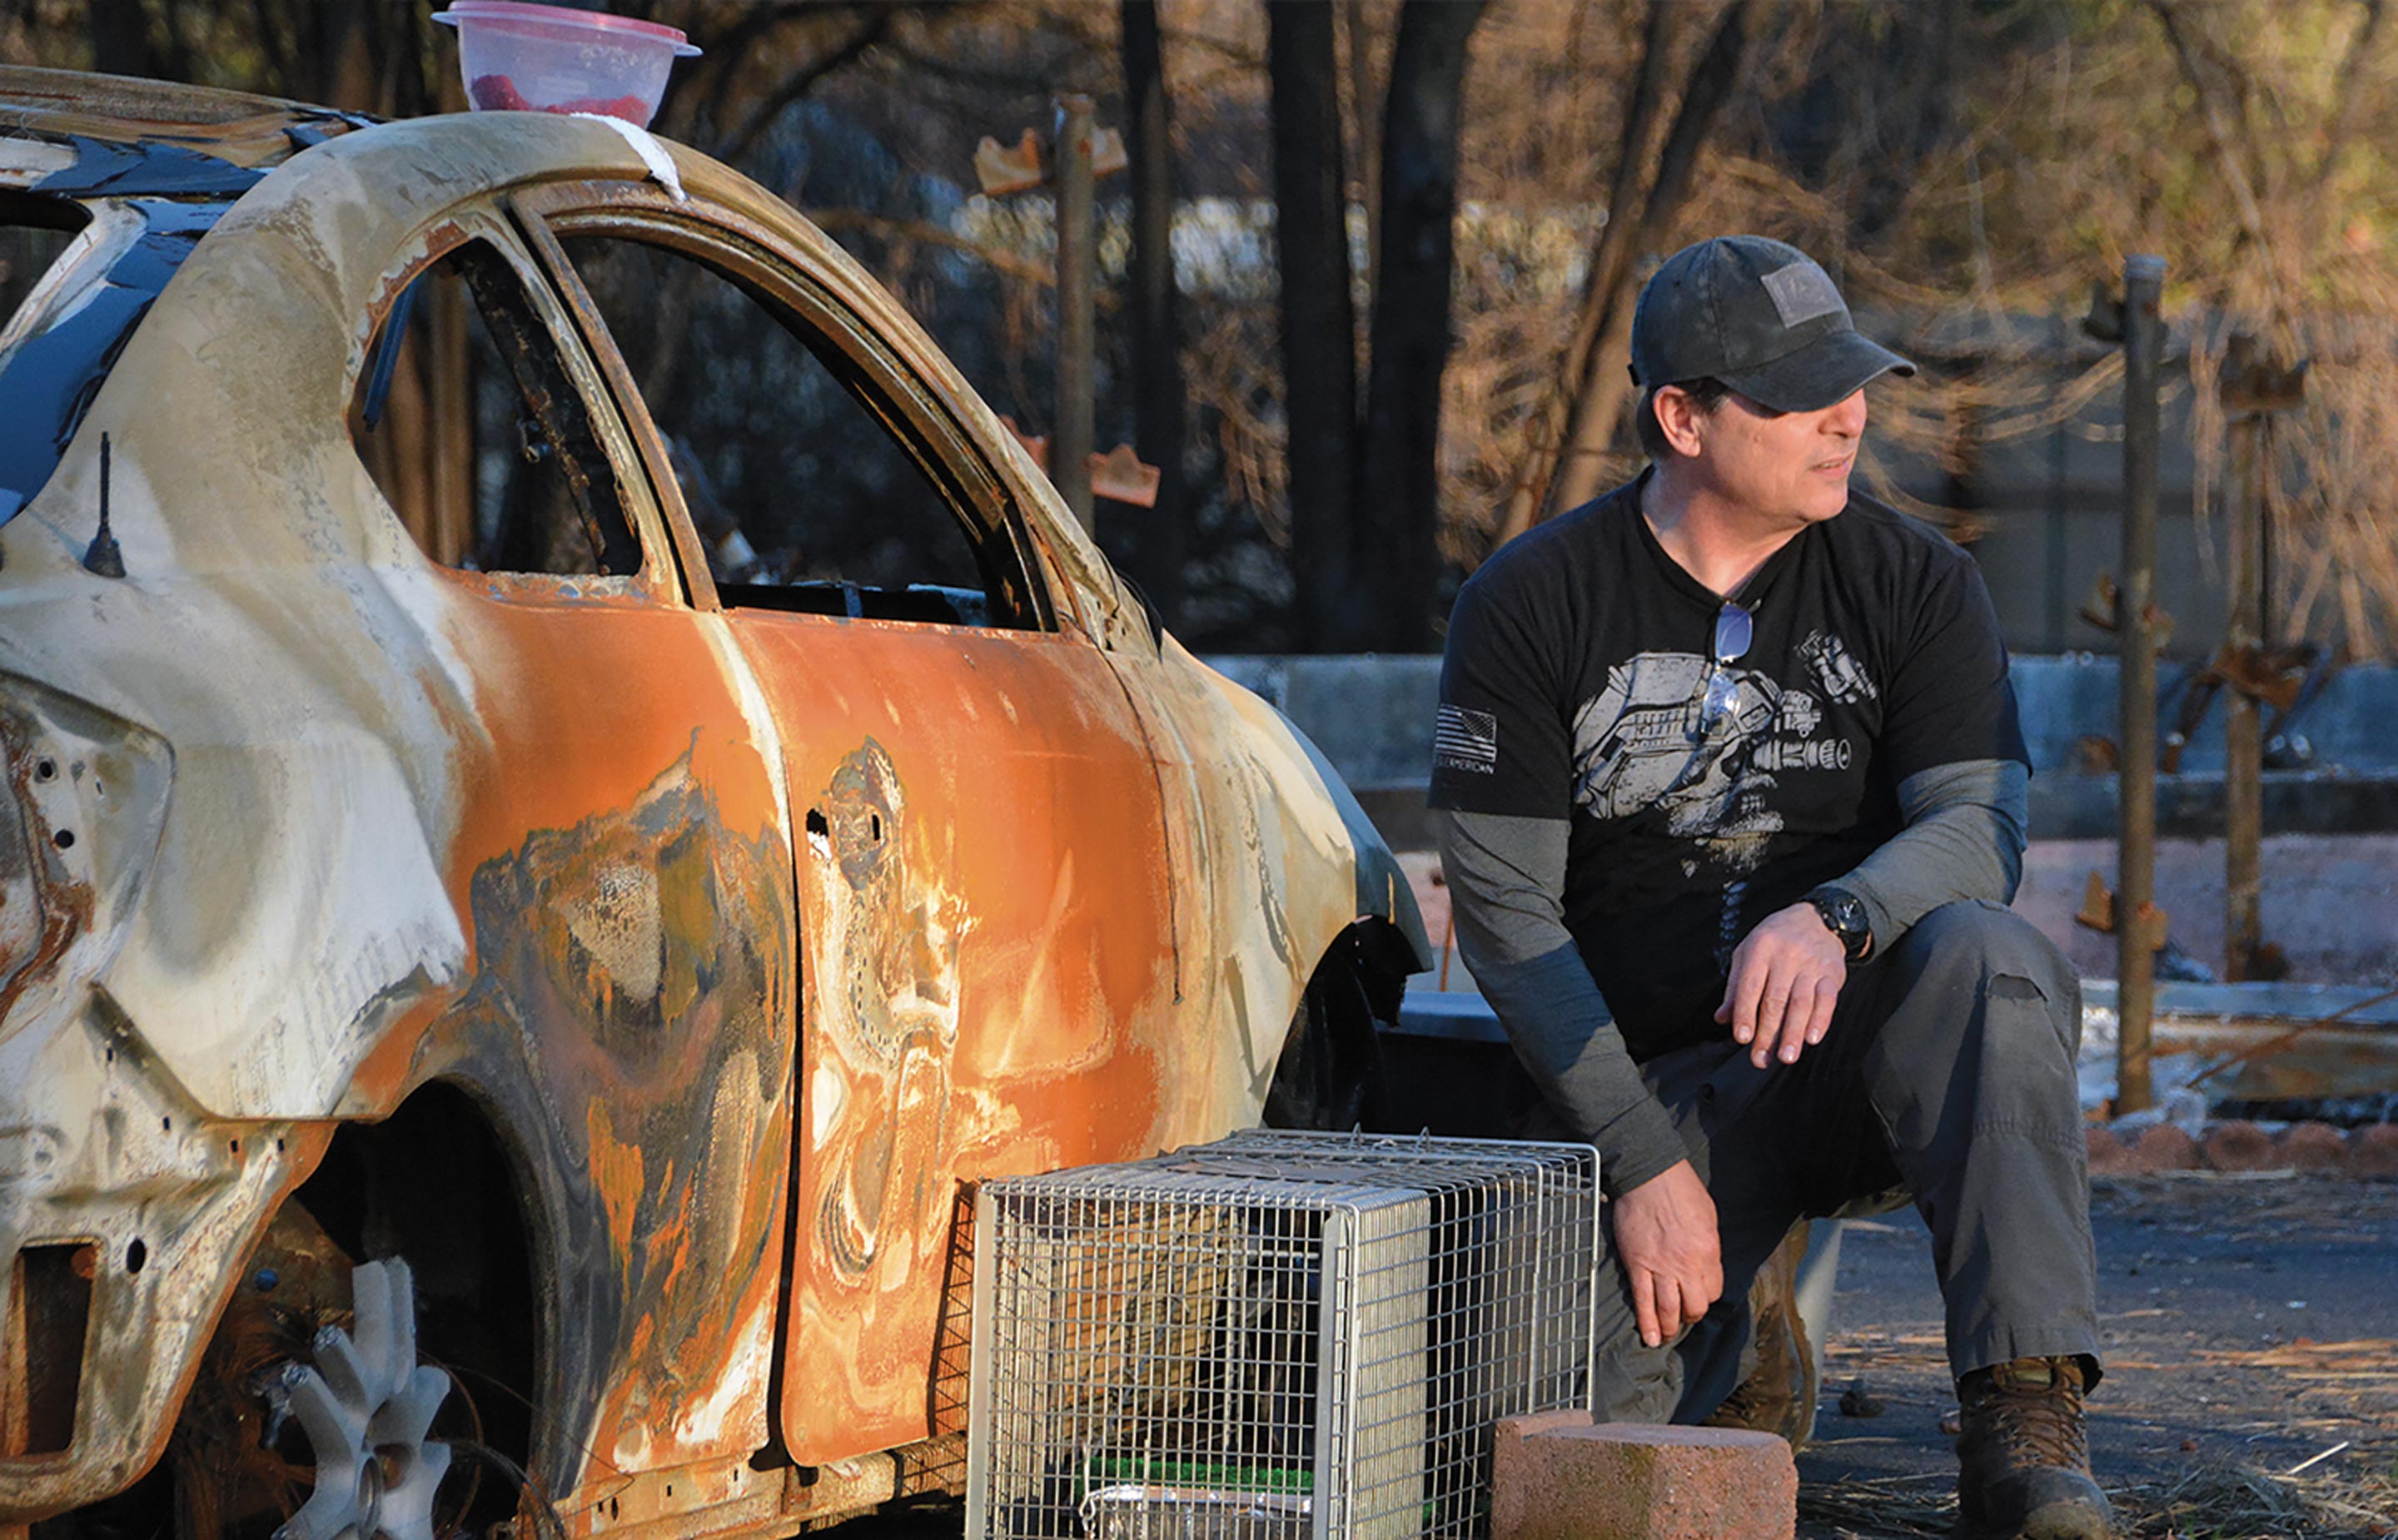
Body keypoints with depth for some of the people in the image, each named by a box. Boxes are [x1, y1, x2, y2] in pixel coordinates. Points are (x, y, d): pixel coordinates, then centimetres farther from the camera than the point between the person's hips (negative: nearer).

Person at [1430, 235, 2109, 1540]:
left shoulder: (1913, 583, 1)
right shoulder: (1528, 606, -2)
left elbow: (1979, 827, -11)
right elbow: (1504, 910, -5)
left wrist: (1831, 919, -35)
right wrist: (1644, 1160, -14)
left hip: (1874, 1043, 0)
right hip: (1663, 1080, 0)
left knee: (1983, 959, -34)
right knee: (1590, 1419, -23)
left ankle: (2023, 1435, -36)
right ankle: (1725, 1326, 16)